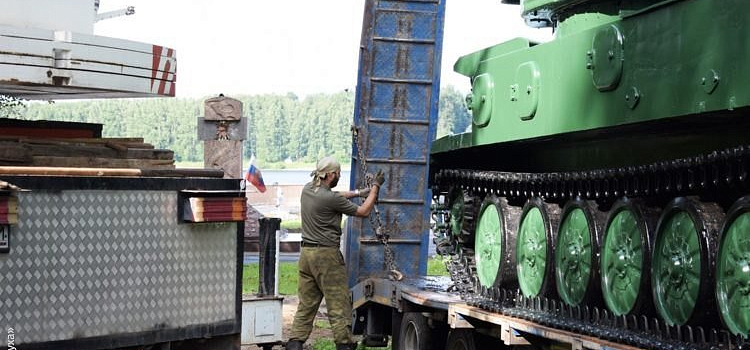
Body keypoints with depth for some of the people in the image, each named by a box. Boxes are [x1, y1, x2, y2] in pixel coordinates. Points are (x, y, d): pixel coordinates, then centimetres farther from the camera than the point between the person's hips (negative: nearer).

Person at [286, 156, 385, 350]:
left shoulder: (307, 190, 6)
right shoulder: (331, 199, -16)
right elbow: (363, 211, -4)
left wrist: (358, 192, 22)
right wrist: (376, 187, 6)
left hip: (306, 252, 8)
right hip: (327, 255, -8)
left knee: (306, 303, 10)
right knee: (338, 304, 0)